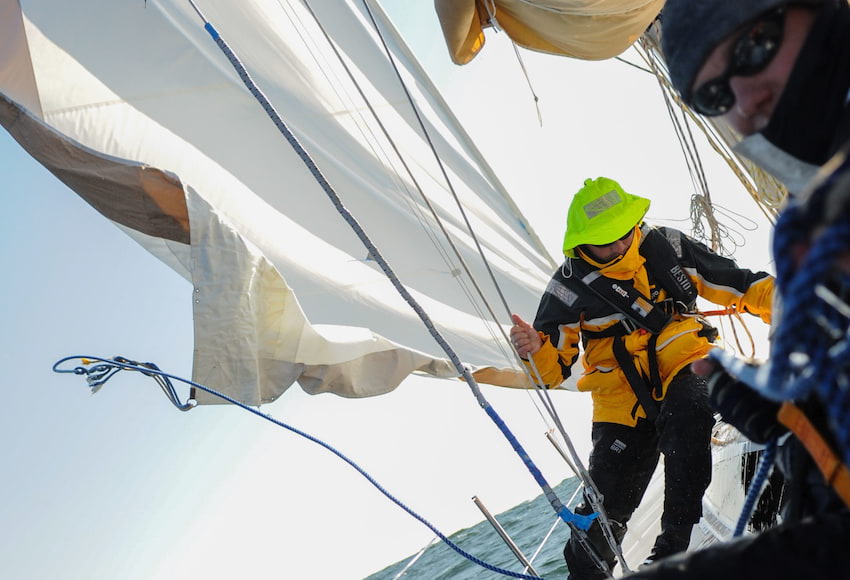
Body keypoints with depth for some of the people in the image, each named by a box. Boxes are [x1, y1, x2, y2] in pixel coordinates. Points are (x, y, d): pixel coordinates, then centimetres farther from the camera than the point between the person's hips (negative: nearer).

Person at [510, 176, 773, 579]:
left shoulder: (666, 246, 0)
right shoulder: (570, 287, -5)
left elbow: (736, 283, 9)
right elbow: (552, 369, -5)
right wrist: (534, 350, -27)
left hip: (683, 367, 0)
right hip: (623, 399, 0)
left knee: (686, 414, -35)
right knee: (607, 503, -4)